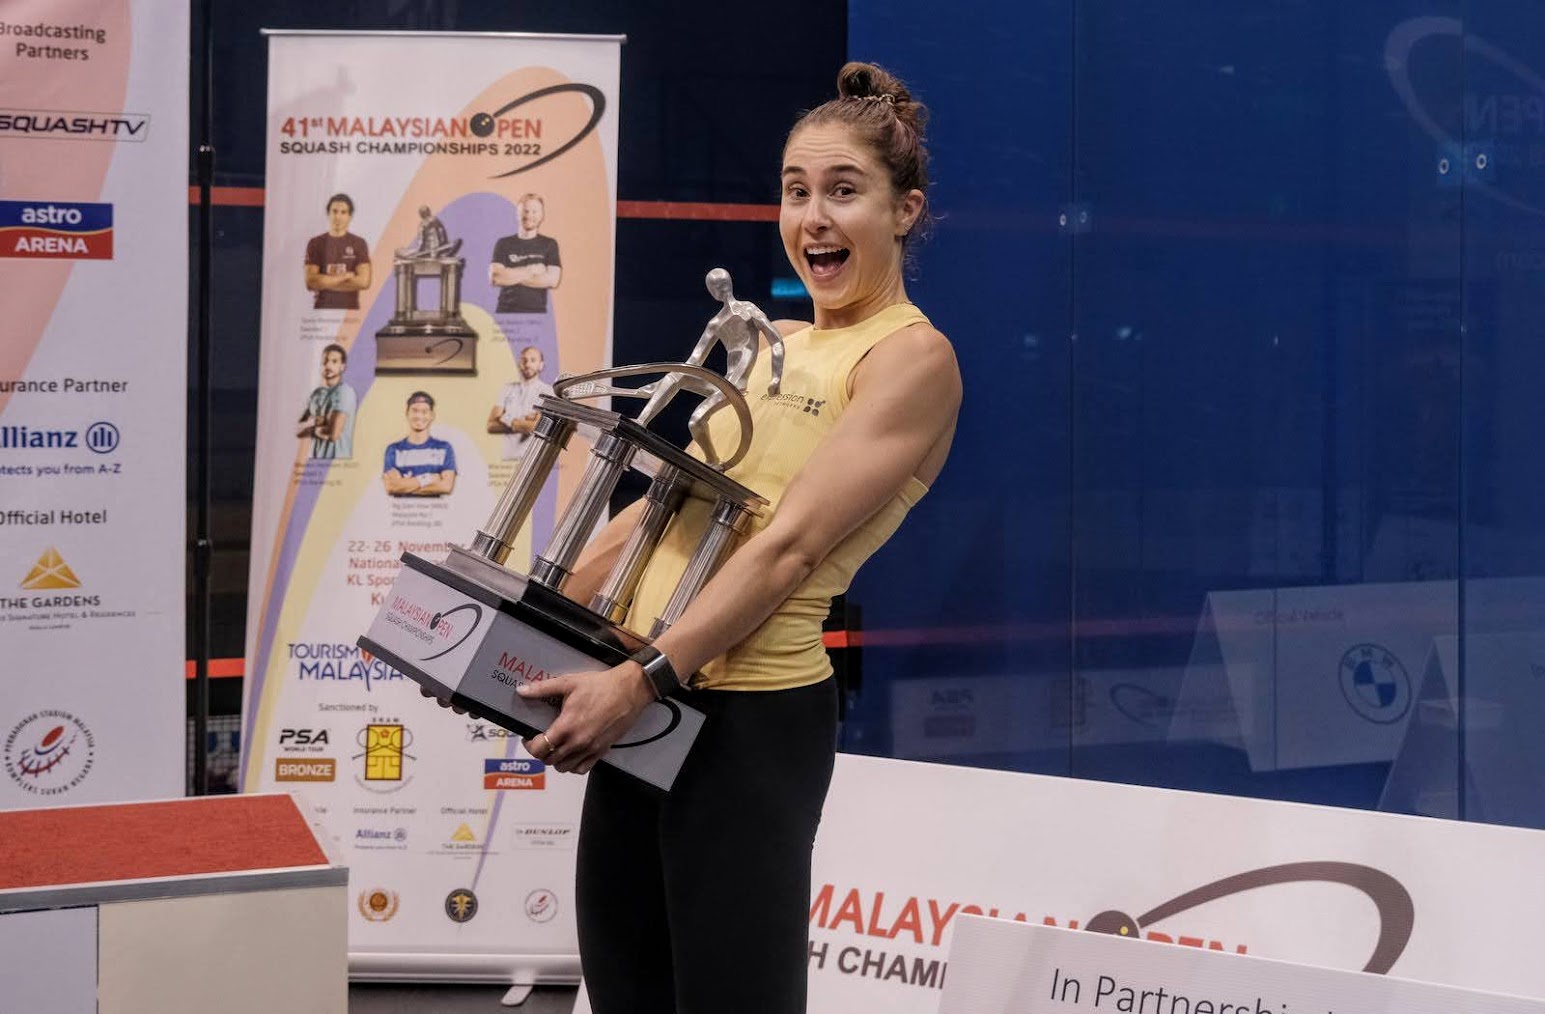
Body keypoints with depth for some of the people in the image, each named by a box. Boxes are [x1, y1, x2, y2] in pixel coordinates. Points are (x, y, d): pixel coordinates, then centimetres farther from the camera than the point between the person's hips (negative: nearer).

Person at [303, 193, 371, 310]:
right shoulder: (315, 244, 5)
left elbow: (364, 281, -6)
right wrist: (345, 276, -5)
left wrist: (326, 283, -5)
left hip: (350, 309, 0)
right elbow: (311, 282, -5)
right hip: (323, 308, 0)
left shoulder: (359, 244, 5)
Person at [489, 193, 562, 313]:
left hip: (536, 312, 0)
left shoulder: (549, 244, 8)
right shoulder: (503, 244, 10)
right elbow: (494, 278, -2)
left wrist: (512, 276, -3)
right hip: (506, 312, 0)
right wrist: (530, 270, -5)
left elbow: (552, 280, -5)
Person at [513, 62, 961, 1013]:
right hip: (647, 704, 8)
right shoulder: (774, 346, 16)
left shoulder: (911, 356, -8)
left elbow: (789, 545, -17)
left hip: (747, 717, -8)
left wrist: (640, 680, -22)